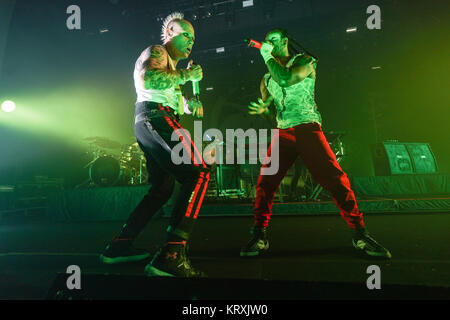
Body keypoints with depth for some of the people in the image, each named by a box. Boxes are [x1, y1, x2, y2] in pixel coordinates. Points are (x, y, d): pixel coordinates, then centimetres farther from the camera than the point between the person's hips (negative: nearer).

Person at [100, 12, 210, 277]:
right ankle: (171, 255, -36)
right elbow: (146, 79, -19)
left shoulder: (172, 64, 34)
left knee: (162, 189, 15)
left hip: (150, 126, 11)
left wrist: (190, 105, 15)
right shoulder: (156, 52, 3)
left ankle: (119, 246, 18)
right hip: (156, 119, -11)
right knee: (198, 174, -24)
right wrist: (186, 75, -12)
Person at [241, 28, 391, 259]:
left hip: (307, 129, -4)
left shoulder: (304, 61, 6)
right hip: (282, 134, 4)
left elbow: (286, 79, -15)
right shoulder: (267, 79, 21)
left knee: (336, 180, -12)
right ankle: (259, 236, -2)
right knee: (265, 182, -12)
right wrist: (262, 109, 3)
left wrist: (267, 56, -3)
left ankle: (359, 234, -1)